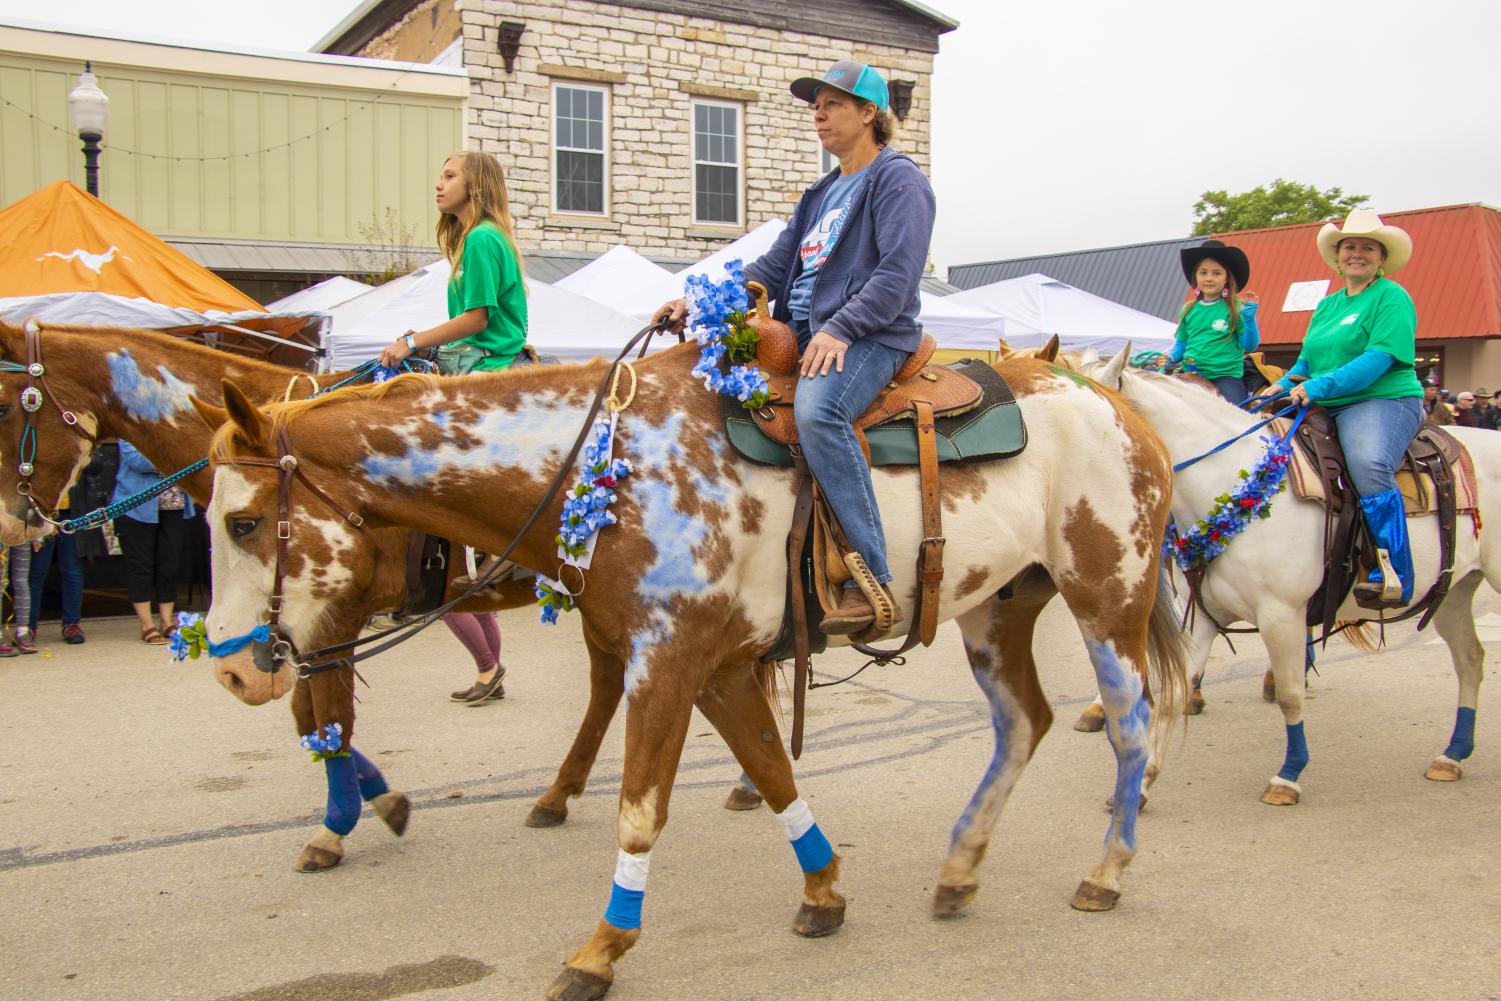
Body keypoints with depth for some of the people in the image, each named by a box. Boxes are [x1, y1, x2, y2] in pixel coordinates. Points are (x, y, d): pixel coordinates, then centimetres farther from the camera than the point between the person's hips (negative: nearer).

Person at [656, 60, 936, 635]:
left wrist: (839, 330, -26)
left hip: (869, 336, -9)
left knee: (817, 410, -39)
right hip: (801, 333, 9)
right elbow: (774, 267, 21)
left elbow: (898, 273, -14)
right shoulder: (823, 194, 24)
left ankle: (872, 581, -38)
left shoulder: (898, 179, -1)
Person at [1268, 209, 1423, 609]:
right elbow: (1307, 361, 24)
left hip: (1384, 400, -8)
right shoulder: (1327, 306, 22)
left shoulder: (1392, 297, -1)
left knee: (1368, 464, -36)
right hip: (1326, 410, 8)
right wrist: (1285, 385, 1)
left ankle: (1393, 576, -35)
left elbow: (1380, 358, -15)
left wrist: (1320, 386, -24)